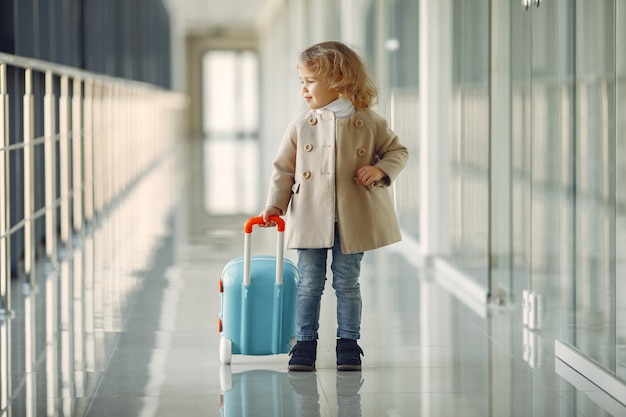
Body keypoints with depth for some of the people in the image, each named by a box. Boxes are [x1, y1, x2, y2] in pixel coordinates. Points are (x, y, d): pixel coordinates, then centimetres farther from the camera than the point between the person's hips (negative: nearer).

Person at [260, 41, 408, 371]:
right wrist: (274, 204, -3)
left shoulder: (368, 122, -2)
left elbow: (397, 151, 8)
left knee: (347, 283, 7)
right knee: (309, 283, 5)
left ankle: (348, 343, 17)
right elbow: (284, 167, 6)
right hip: (311, 218, 1)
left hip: (352, 219, -1)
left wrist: (380, 170, -12)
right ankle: (305, 343, 14)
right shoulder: (301, 125, 1)